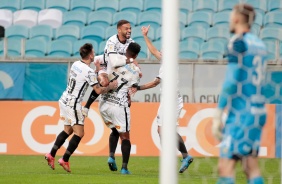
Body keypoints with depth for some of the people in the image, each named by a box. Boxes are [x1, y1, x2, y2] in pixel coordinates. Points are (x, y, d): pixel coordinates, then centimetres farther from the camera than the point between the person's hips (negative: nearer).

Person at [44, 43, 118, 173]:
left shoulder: (76, 64, 5)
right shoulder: (89, 72, -19)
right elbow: (98, 90, -17)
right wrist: (110, 86, -1)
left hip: (64, 100, 9)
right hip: (73, 104, -9)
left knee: (67, 130, 19)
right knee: (79, 133, -3)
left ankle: (51, 155, 16)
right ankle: (64, 160, -5)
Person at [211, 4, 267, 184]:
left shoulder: (238, 42, -10)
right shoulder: (259, 44, 14)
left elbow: (231, 82, -14)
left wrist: (217, 116, -12)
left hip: (241, 114, -8)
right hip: (258, 112, 8)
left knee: (225, 168, -12)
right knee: (251, 168, 9)